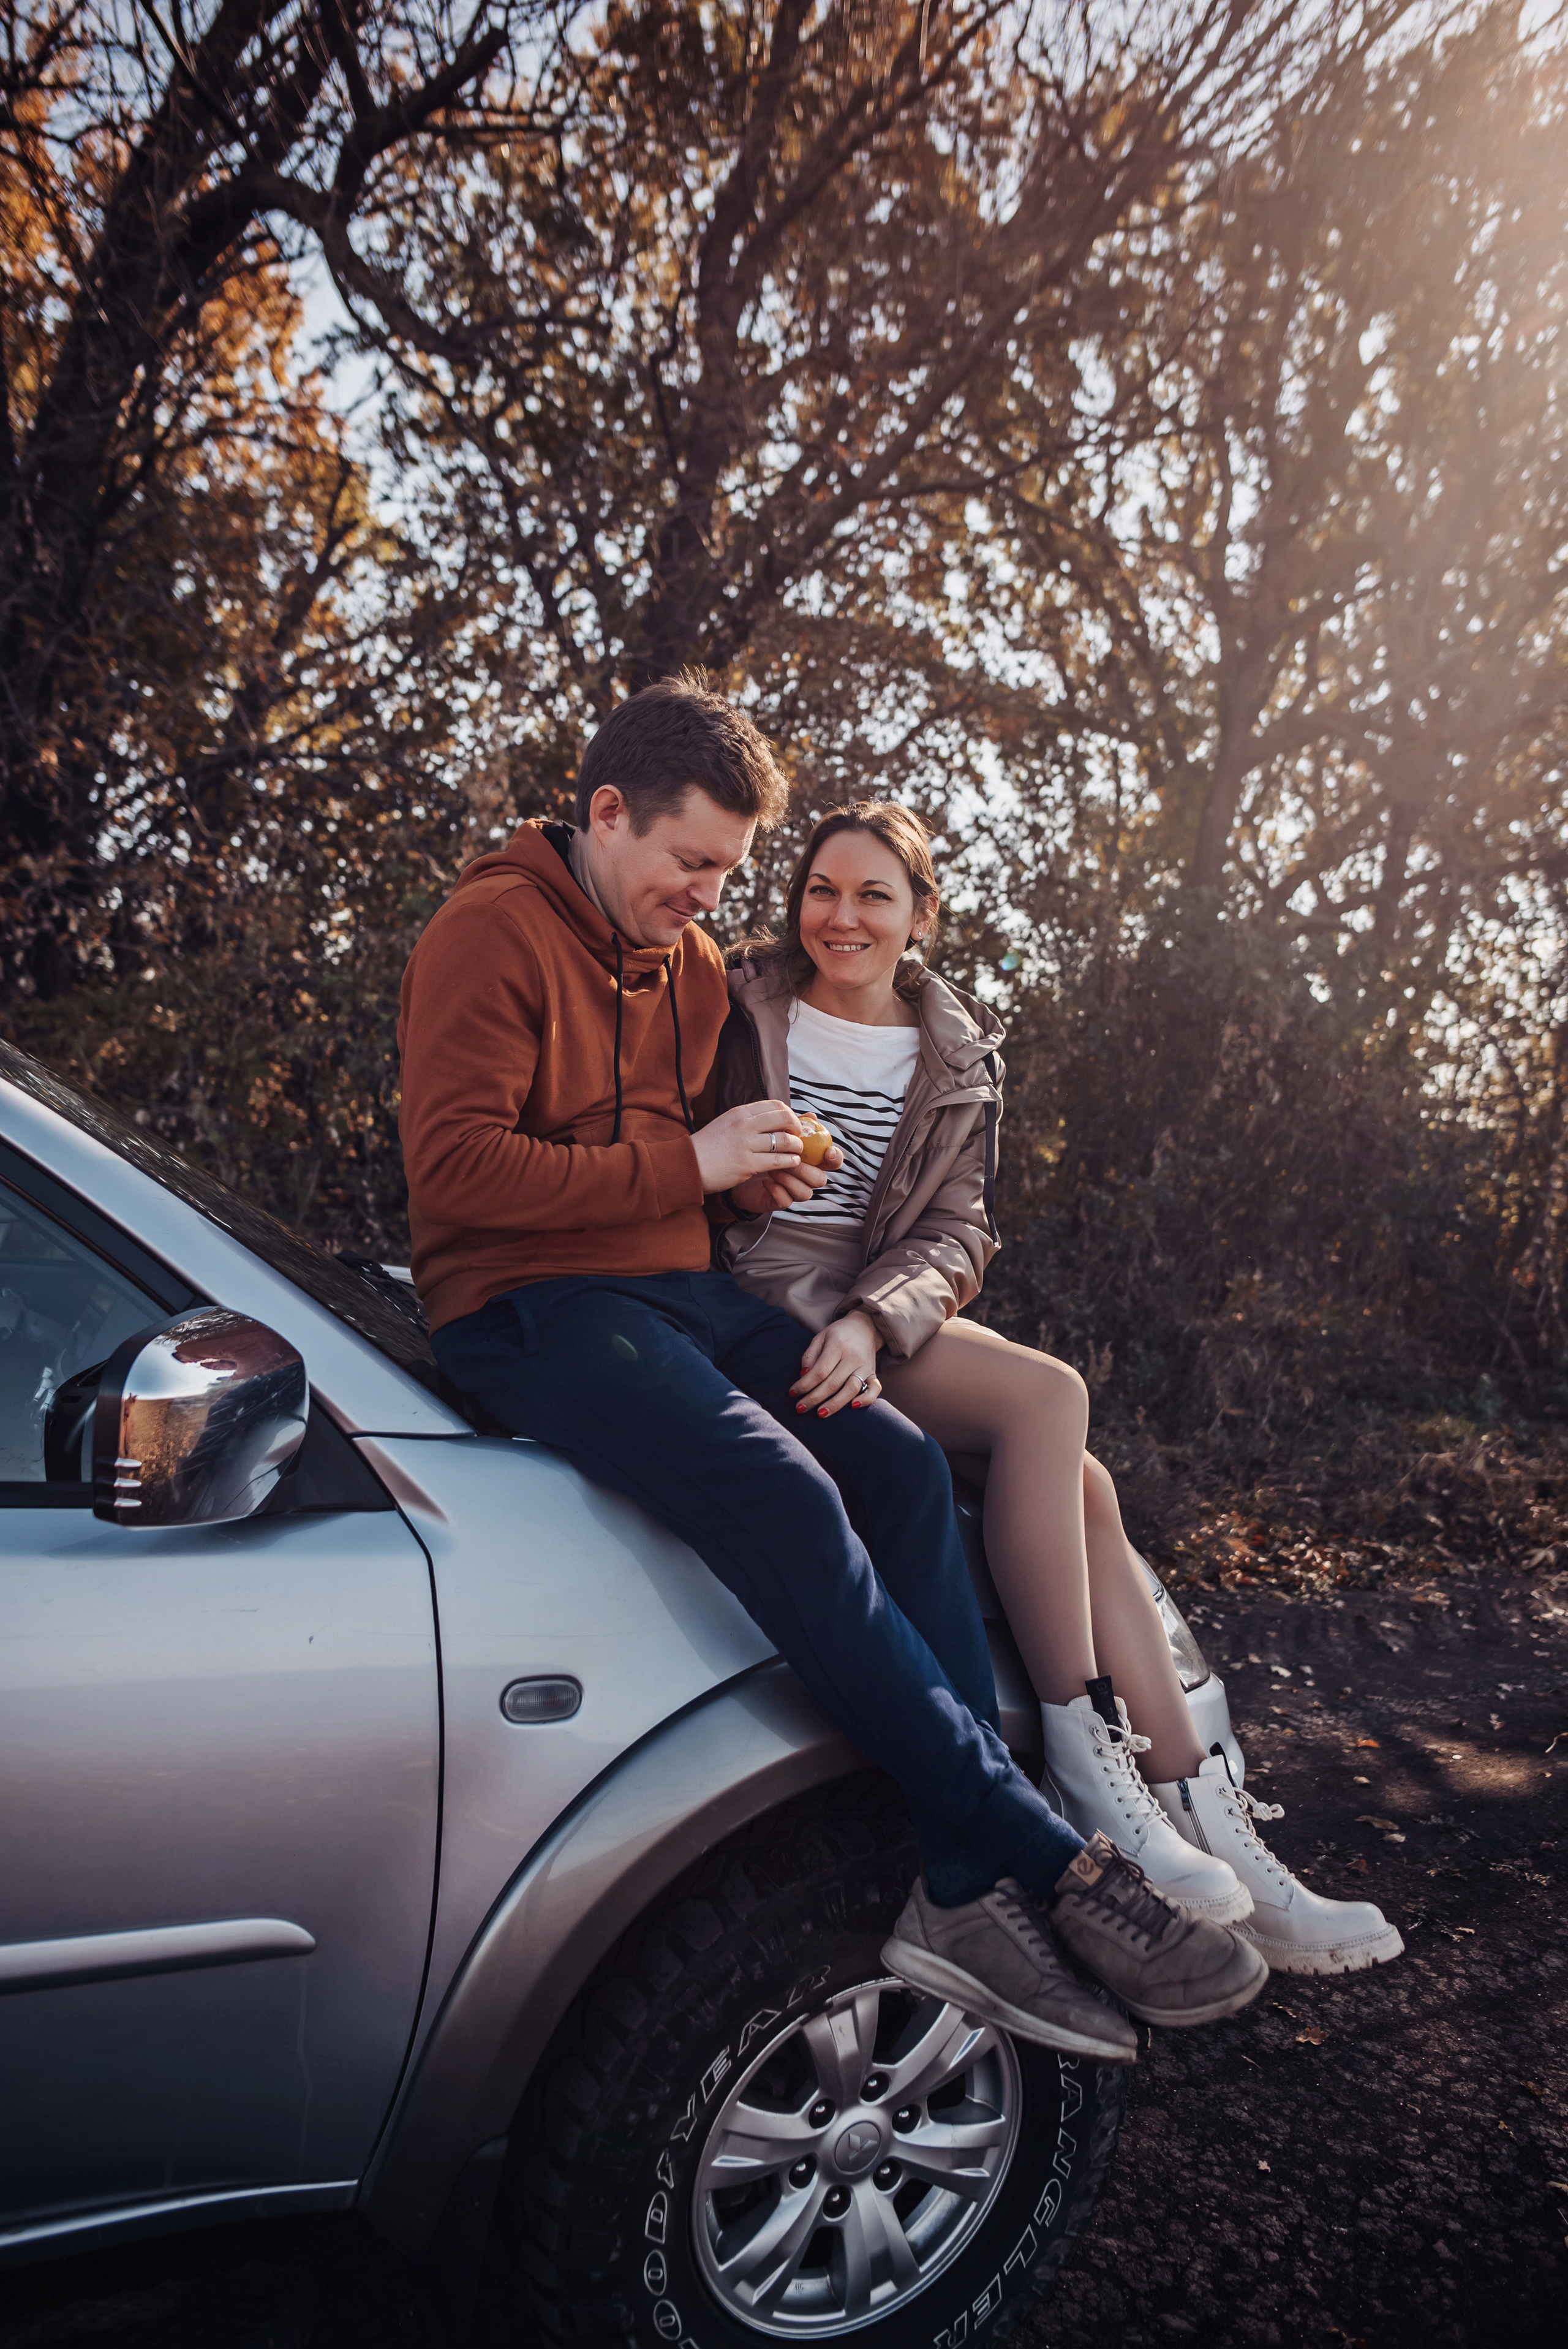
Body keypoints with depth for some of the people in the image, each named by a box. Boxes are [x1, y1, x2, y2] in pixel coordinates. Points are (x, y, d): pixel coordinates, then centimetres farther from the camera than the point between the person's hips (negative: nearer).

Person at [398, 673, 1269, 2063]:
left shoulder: (694, 963, 18)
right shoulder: (492, 932, -6)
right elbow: (456, 1167, -17)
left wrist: (745, 1180, 4)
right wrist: (683, 1165, -16)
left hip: (680, 1288, 8)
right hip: (528, 1306, -7)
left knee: (901, 1459, -16)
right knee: (779, 1494, -30)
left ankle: (969, 1892, -17)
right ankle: (1048, 1859, -22)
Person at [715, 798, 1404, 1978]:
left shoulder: (960, 1057, 13)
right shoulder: (742, 1007, 4)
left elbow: (955, 1236, 2)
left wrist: (871, 1321, -19)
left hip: (885, 1316, 5)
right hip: (757, 1308, -4)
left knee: (1082, 1483, -20)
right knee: (1047, 1394, -26)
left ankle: (1214, 1836, -15)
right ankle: (1084, 1767, -21)